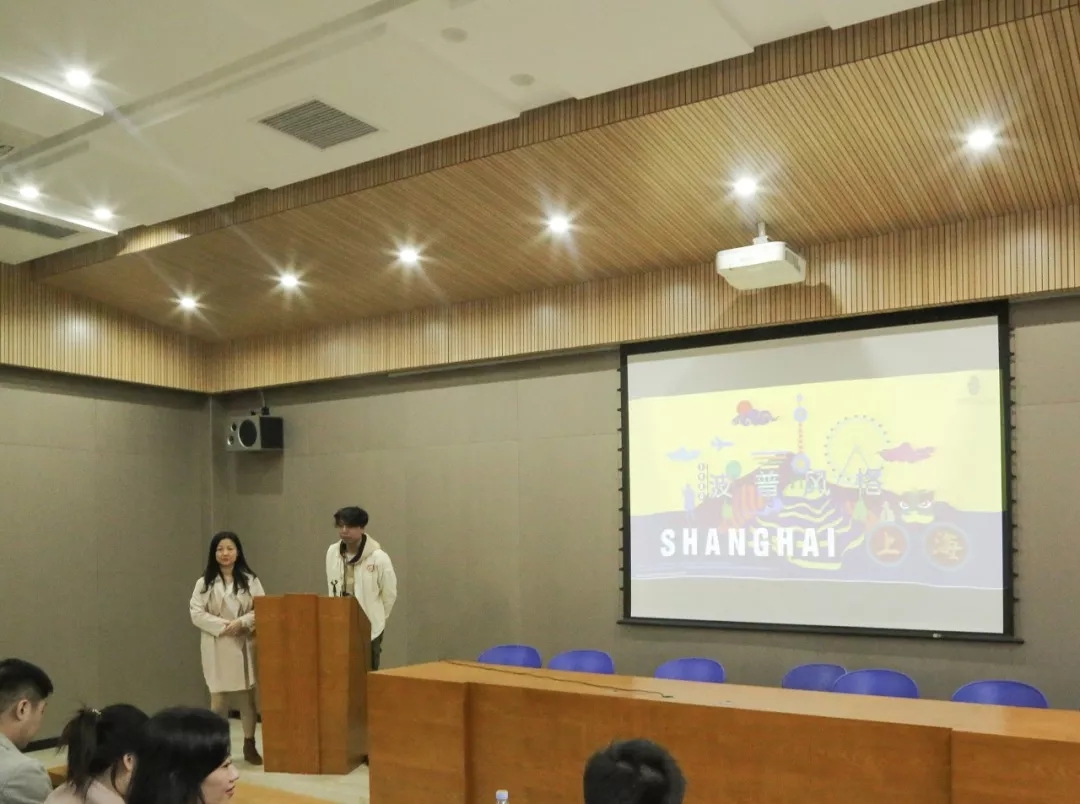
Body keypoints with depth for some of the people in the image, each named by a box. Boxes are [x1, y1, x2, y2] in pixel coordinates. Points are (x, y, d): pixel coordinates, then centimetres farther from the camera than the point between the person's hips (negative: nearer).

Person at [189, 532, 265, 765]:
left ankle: (249, 745, 16)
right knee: (218, 697, 1)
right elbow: (196, 614, -4)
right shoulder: (204, 583, 2)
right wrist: (222, 626, -15)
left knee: (247, 695, 5)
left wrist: (242, 622, -16)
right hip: (217, 647, -1)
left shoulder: (250, 580, 3)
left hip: (245, 645, 1)